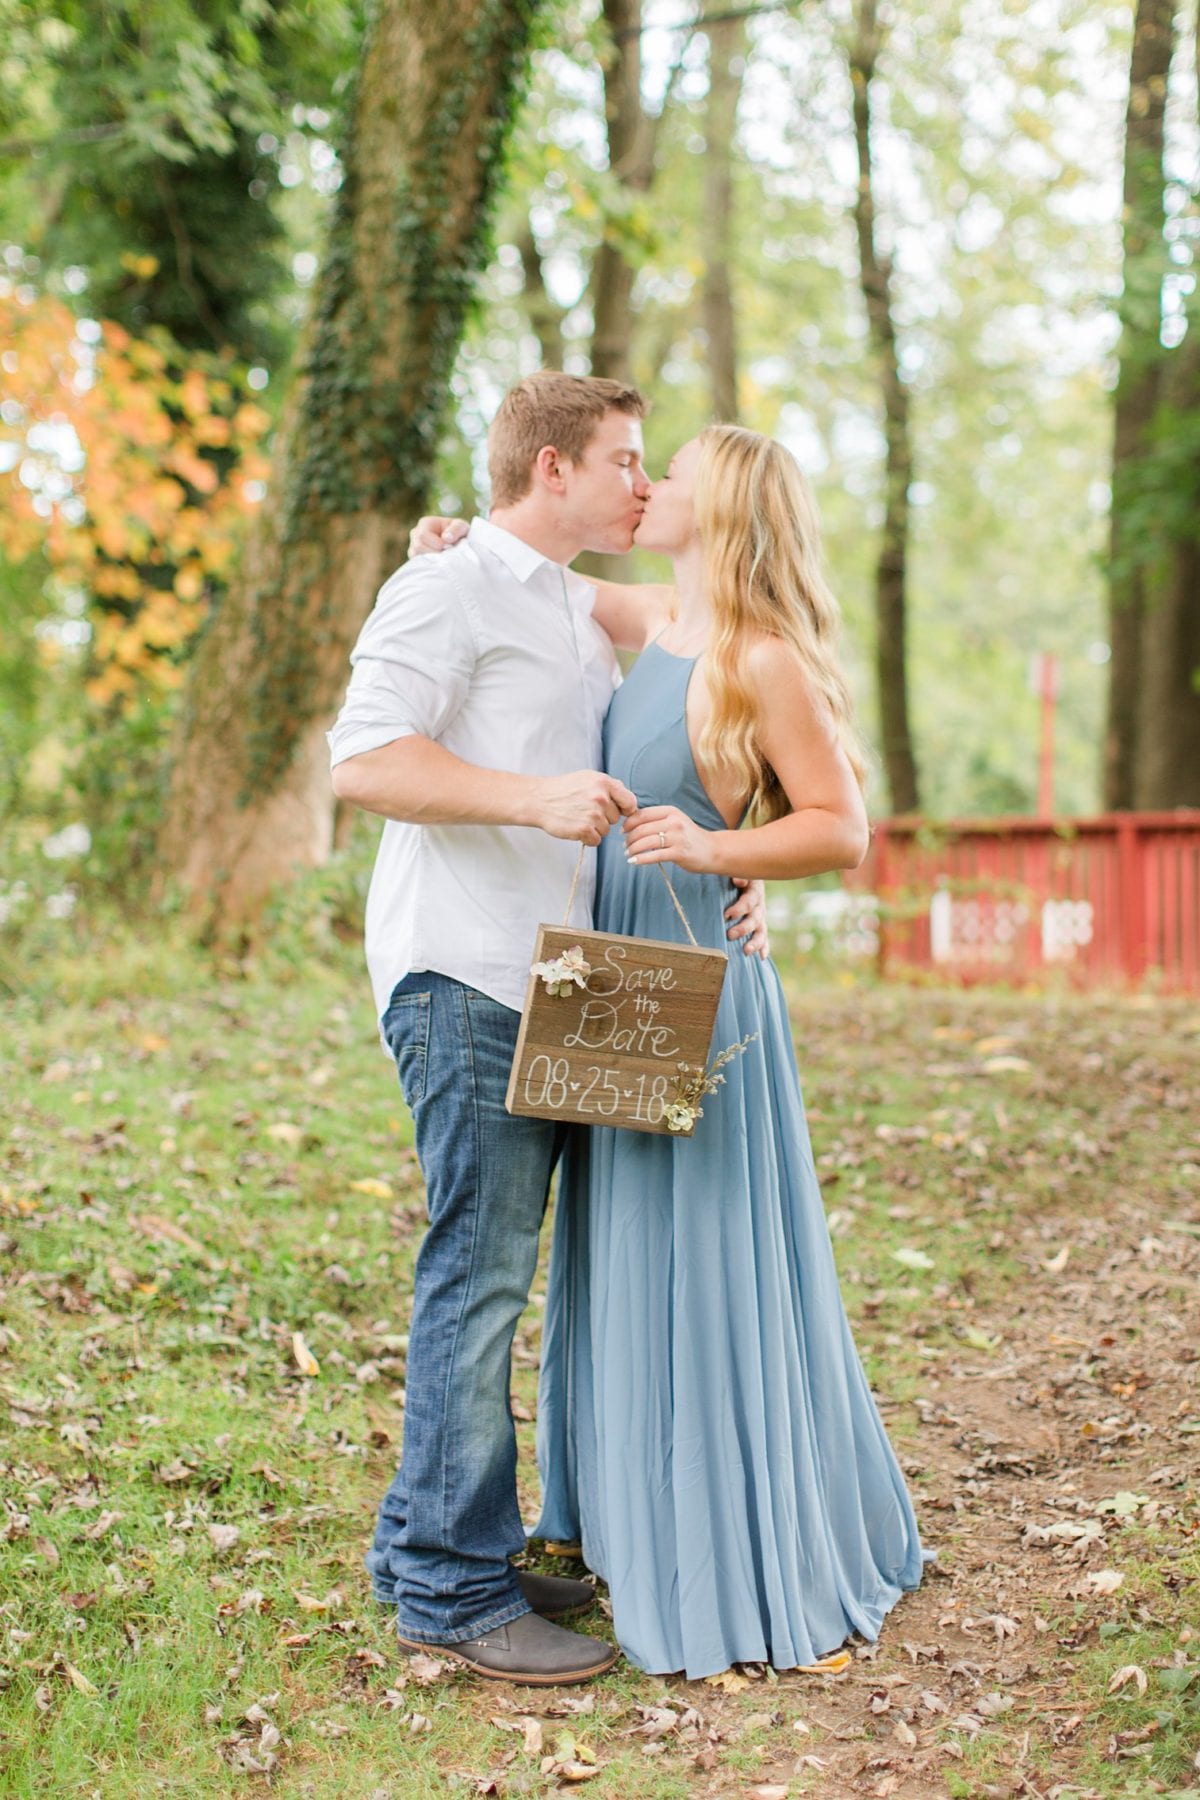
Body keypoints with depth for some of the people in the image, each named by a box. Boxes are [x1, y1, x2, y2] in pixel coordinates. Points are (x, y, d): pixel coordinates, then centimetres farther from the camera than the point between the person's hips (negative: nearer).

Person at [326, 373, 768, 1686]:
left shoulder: (582, 619, 26)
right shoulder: (447, 590, -2)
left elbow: (630, 794, 29)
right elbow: (364, 760, -14)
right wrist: (534, 798, -24)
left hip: (549, 980, 9)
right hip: (462, 973, -9)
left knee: (487, 1271, 11)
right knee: (481, 1270, -9)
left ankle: (424, 1547, 21)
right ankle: (454, 1590, -2)